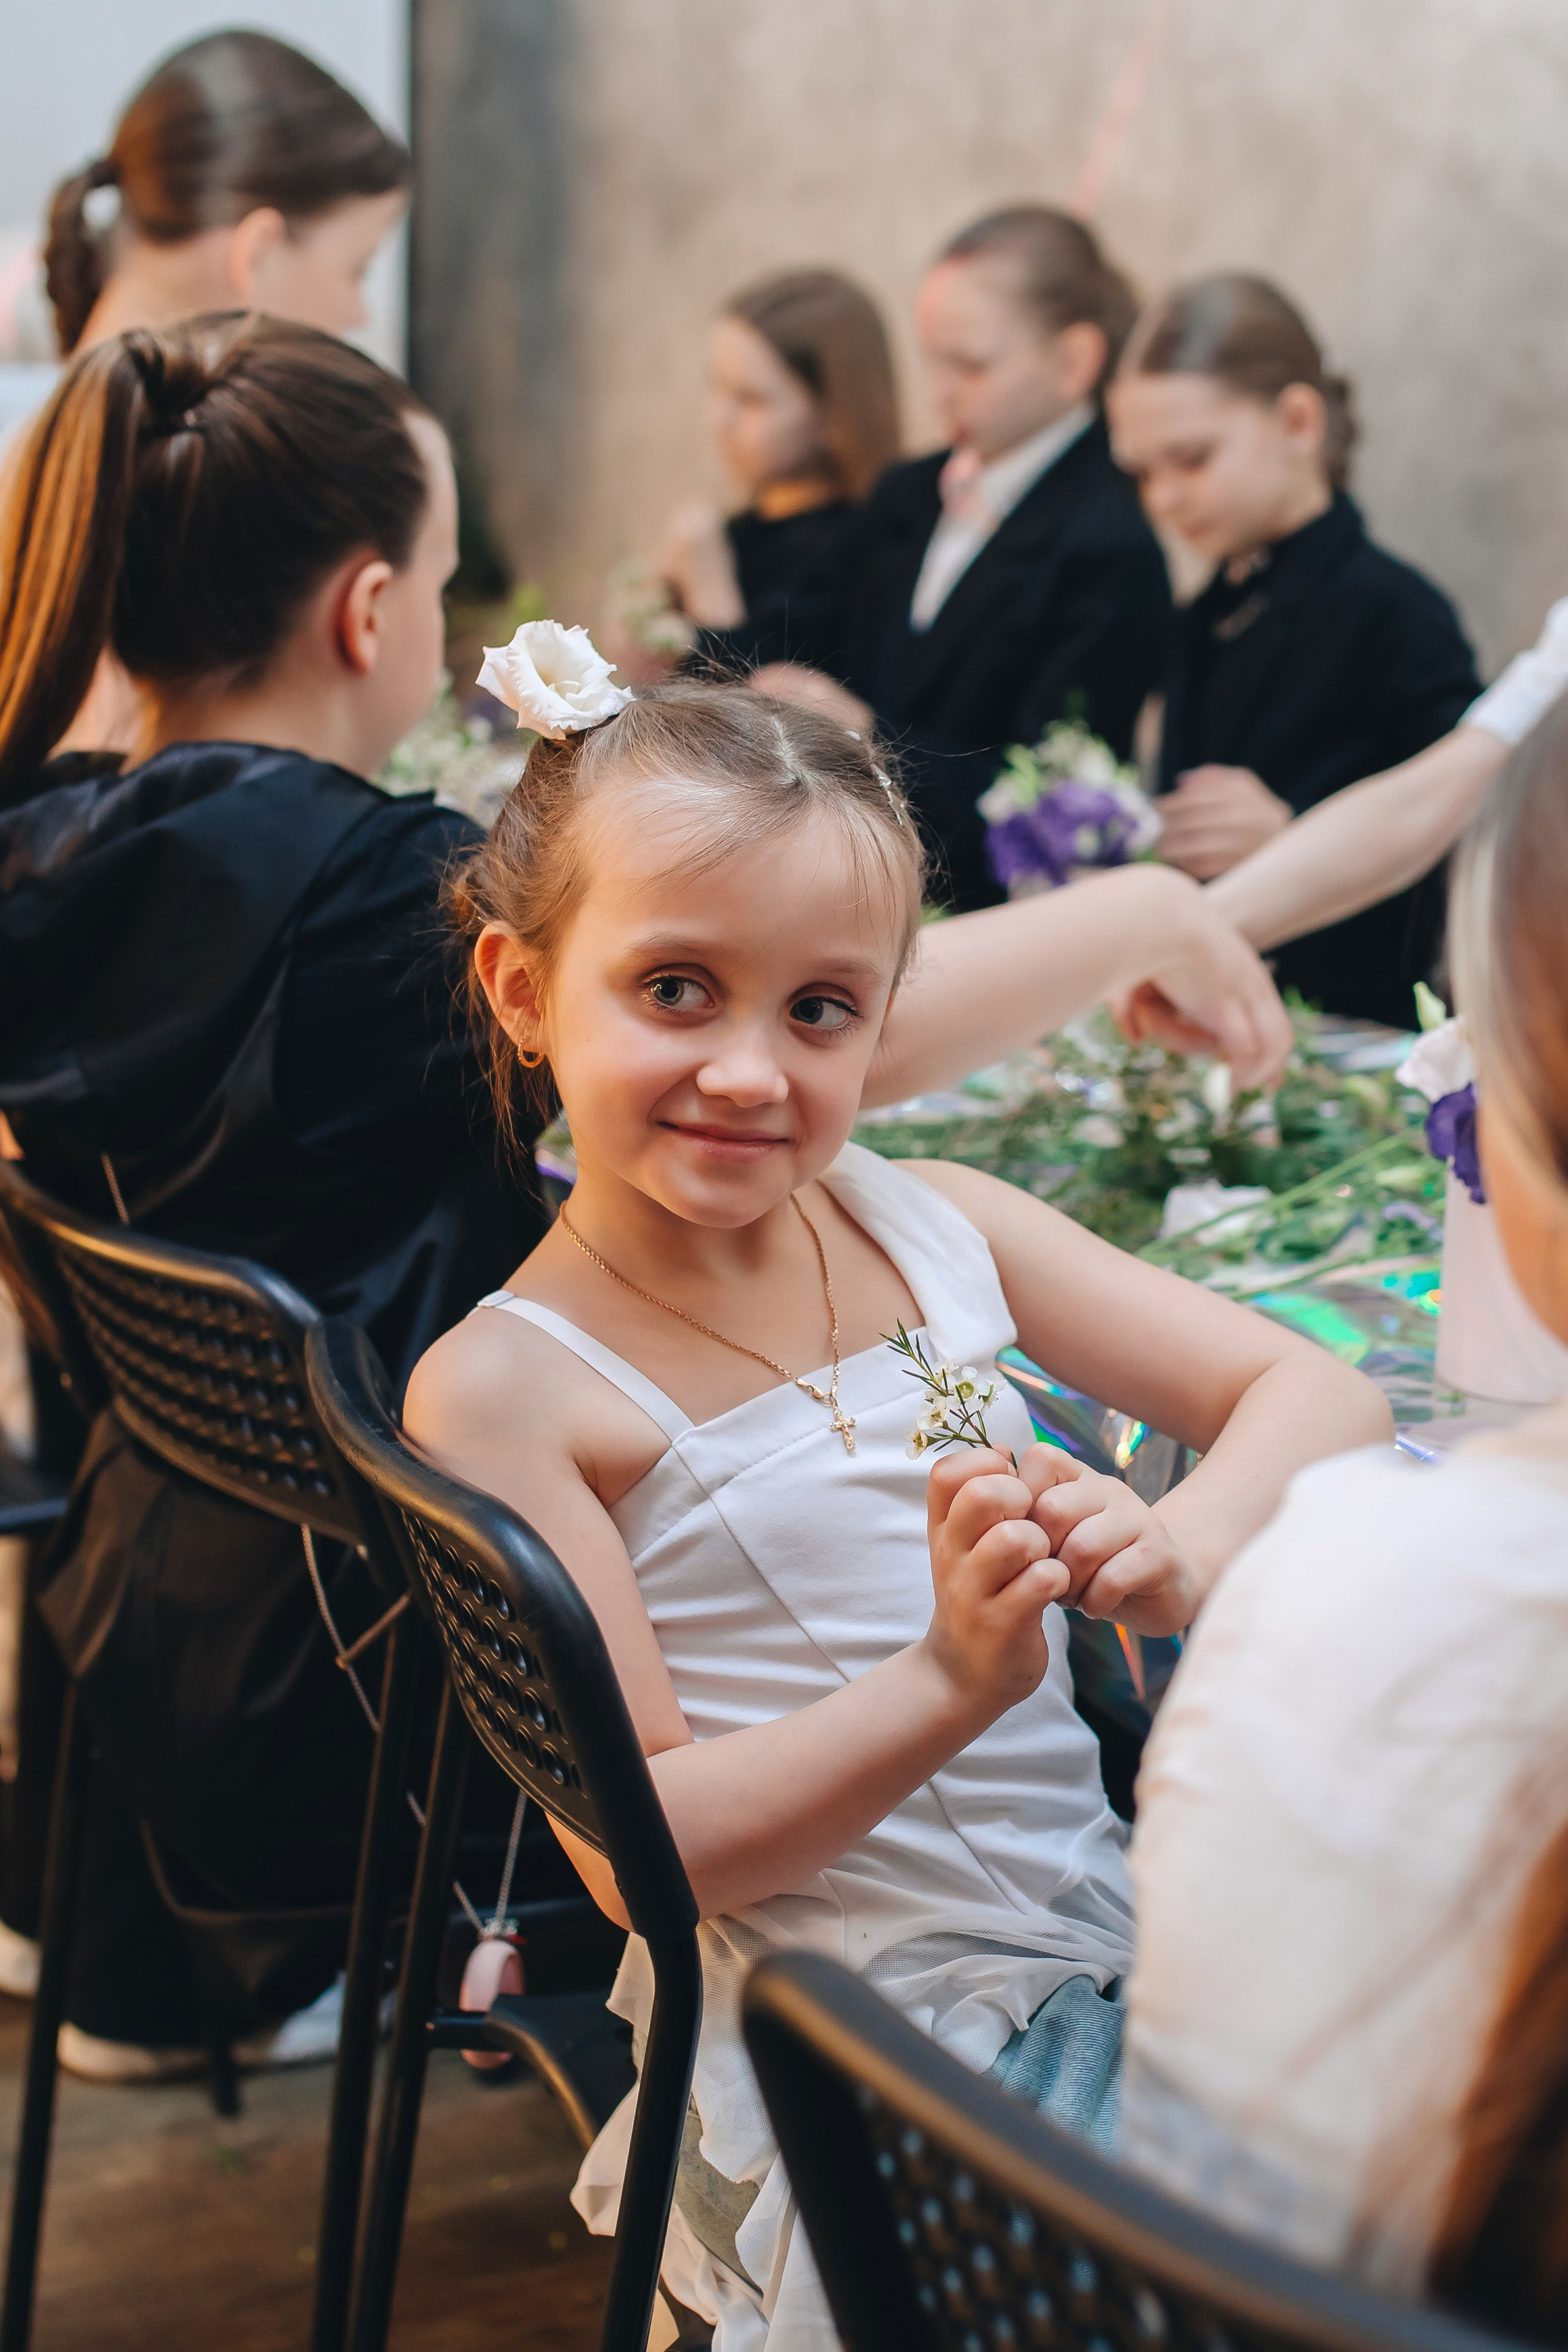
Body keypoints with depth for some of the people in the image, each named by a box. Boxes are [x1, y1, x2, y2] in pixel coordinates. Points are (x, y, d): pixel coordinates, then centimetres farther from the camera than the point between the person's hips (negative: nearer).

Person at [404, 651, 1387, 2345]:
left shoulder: (937, 1229, 3)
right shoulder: (506, 1392, -11)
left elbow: (1320, 1395, 3)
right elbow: (639, 1852, -13)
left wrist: (1180, 1551, -19)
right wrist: (950, 1683, -27)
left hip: (1105, 1942, 6)